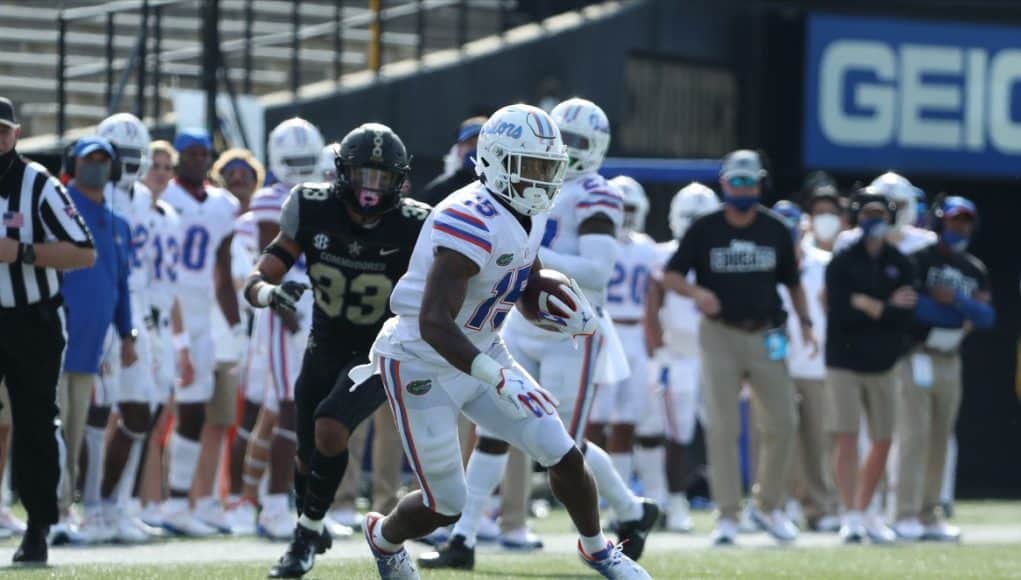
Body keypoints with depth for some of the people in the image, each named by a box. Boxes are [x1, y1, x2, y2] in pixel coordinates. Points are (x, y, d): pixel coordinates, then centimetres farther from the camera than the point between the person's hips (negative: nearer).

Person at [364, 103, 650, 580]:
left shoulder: (530, 216, -1)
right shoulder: (472, 222, -30)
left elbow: (528, 278, 19)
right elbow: (434, 325, -35)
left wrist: (568, 312, -3)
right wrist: (499, 379, -43)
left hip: (481, 353, 8)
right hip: (422, 365, -8)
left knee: (564, 456, 1)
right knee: (446, 506, 0)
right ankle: (384, 536, 33)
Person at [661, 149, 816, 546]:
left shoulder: (775, 230, 6)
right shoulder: (704, 230, -1)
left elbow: (791, 281, 17)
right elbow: (671, 275, 0)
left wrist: (804, 321, 4)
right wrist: (696, 291, -20)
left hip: (766, 335, 3)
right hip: (720, 334, -2)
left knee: (782, 423, 1)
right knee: (722, 427, -5)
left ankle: (769, 505, 18)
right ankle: (727, 514, -1)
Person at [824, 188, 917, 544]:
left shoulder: (899, 264, 5)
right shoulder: (842, 263, -4)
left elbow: (906, 317, -5)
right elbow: (840, 313, -15)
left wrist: (868, 306, -15)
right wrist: (887, 309, -11)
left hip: (884, 364, 4)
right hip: (845, 361, -4)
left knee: (883, 441, 5)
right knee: (846, 438, -9)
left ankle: (864, 510, 19)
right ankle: (851, 516, -8)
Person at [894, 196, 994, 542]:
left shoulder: (975, 271, 14)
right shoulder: (919, 259, -4)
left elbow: (987, 316, 2)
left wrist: (955, 299, -16)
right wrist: (962, 318, -12)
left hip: (950, 361, 6)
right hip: (916, 356, -6)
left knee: (939, 440, 7)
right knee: (915, 436, -12)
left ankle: (930, 516, 11)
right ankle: (907, 516, -14)